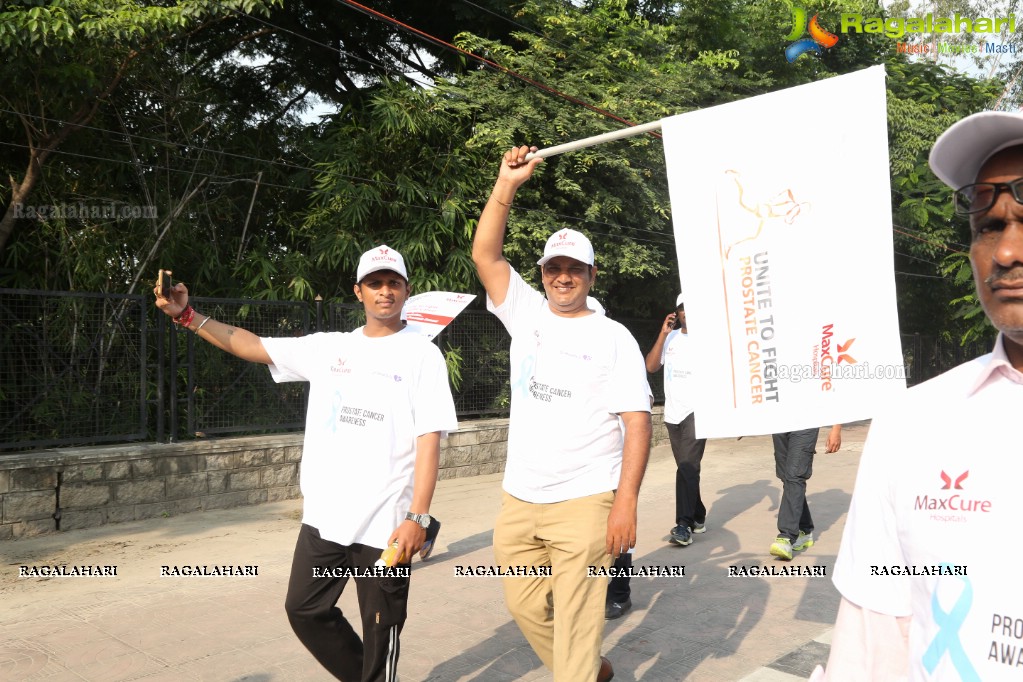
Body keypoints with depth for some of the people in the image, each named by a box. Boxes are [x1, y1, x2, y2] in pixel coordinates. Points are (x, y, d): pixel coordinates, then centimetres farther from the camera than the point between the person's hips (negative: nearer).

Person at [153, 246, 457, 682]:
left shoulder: (422, 355, -4)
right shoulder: (328, 347, 9)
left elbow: (429, 439, -10)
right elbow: (254, 346, 11)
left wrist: (418, 518, -17)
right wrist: (187, 316, 1)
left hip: (385, 524, -5)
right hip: (323, 516, 5)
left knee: (381, 628, 5)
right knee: (305, 609, 15)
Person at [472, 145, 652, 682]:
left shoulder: (613, 337, -3)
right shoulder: (526, 315, 9)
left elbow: (637, 421, -8)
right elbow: (484, 254, 0)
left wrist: (626, 500, -17)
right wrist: (507, 185, -7)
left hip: (584, 501, -5)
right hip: (518, 499, 5)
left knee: (575, 622, -3)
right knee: (526, 607, 14)